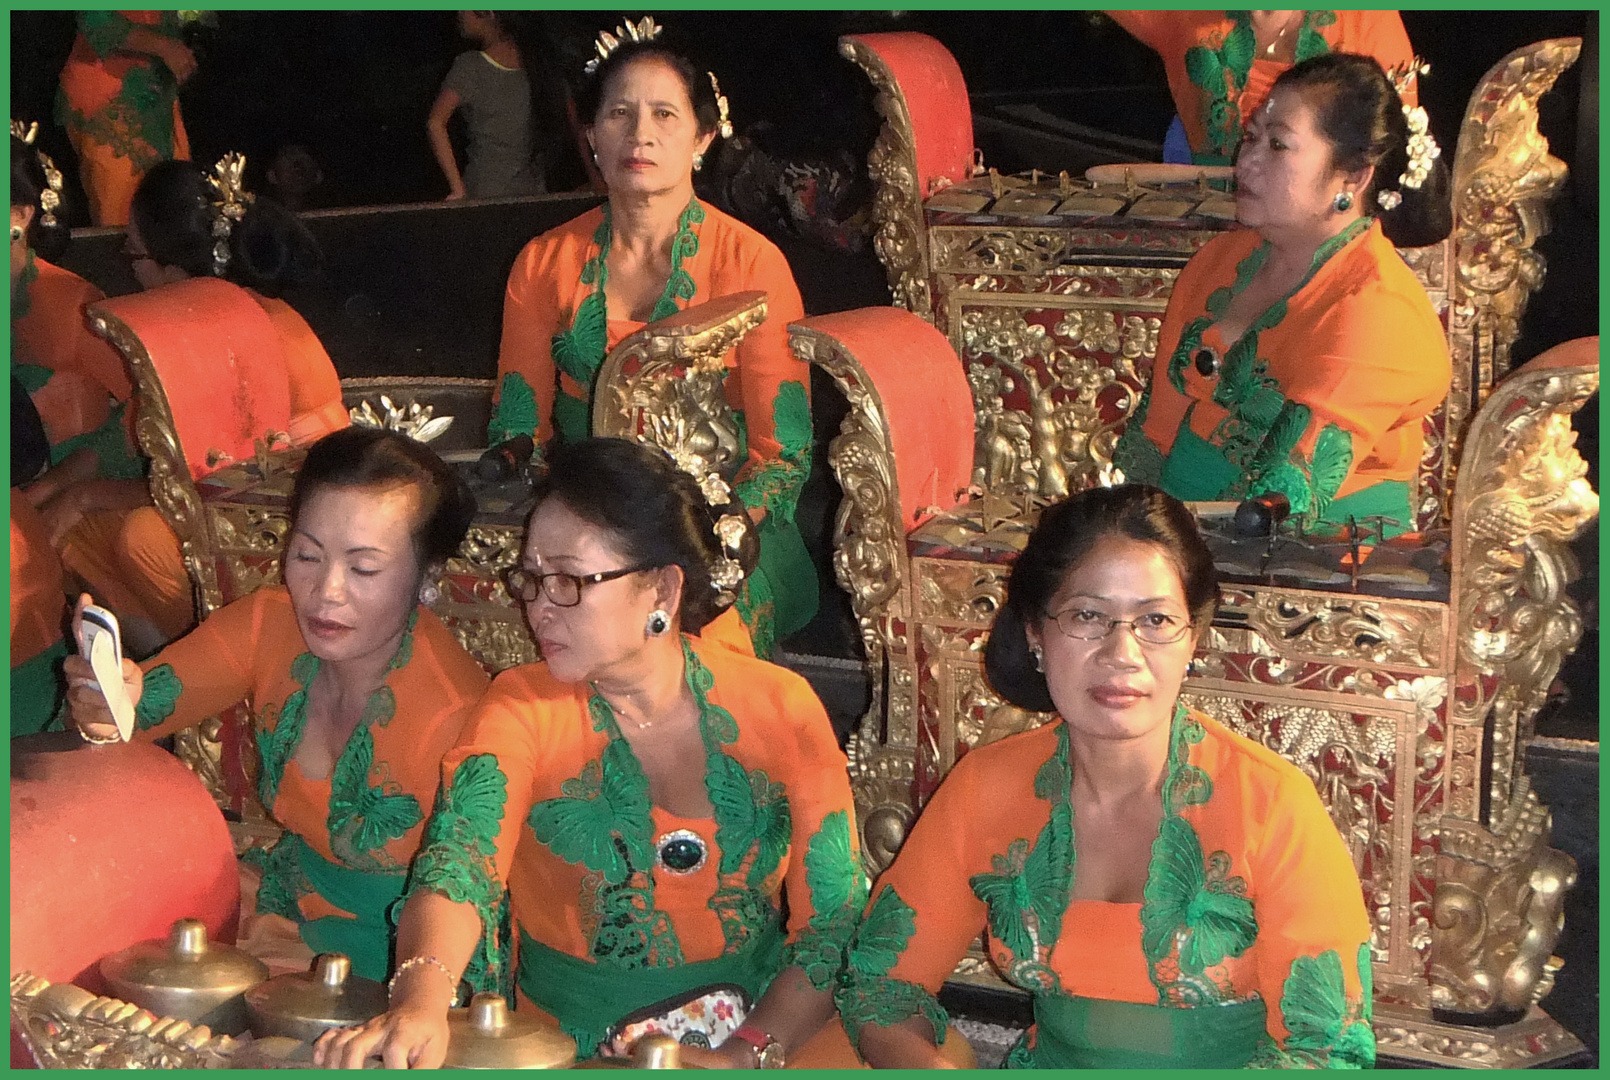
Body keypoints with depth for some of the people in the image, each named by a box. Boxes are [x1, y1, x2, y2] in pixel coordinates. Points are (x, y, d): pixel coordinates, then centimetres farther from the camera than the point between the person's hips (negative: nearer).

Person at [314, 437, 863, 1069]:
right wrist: (420, 1003, -37)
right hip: (565, 1049, 0)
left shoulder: (779, 708, 0)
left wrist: (746, 1056, -14)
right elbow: (460, 859, -18)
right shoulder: (522, 710, -2)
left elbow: (836, 920, 0)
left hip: (766, 1032, 0)